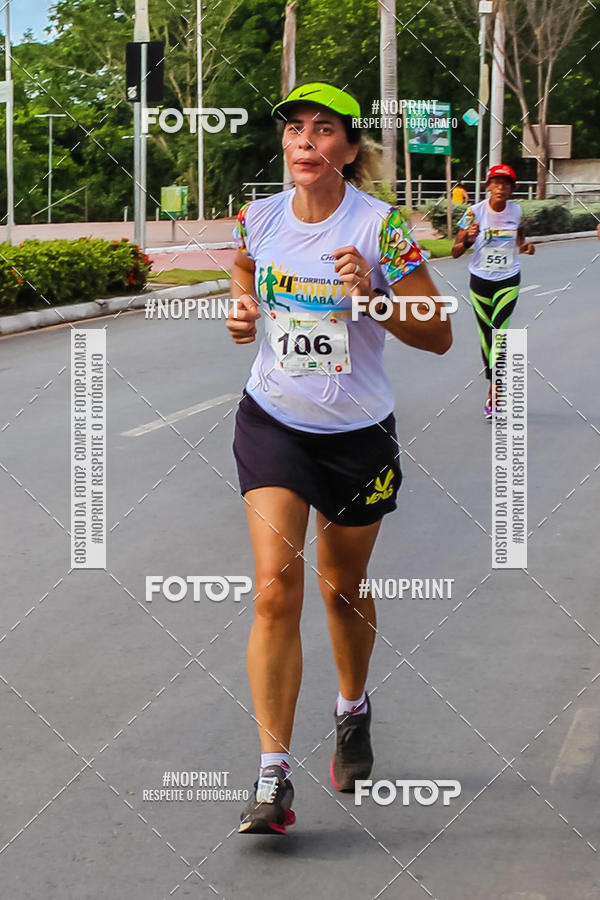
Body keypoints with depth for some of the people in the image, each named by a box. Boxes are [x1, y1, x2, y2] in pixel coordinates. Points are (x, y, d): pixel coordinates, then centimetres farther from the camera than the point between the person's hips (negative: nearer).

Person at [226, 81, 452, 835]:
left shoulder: (382, 226, -13)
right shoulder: (258, 219, -3)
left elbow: (439, 336, -10)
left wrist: (372, 297, -26)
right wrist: (241, 319, -8)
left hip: (358, 433, -1)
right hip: (272, 425, 1)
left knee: (343, 589, 15)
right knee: (275, 590, -13)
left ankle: (353, 709, 46)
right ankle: (272, 777, -11)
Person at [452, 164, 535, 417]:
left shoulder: (516, 210, -3)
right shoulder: (475, 212, -10)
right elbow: (456, 252, -9)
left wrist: (525, 245, -6)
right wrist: (468, 239, -30)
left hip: (508, 281, 0)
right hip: (480, 281, 0)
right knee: (486, 335, 10)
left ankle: (493, 396, -11)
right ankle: (495, 382, 31)